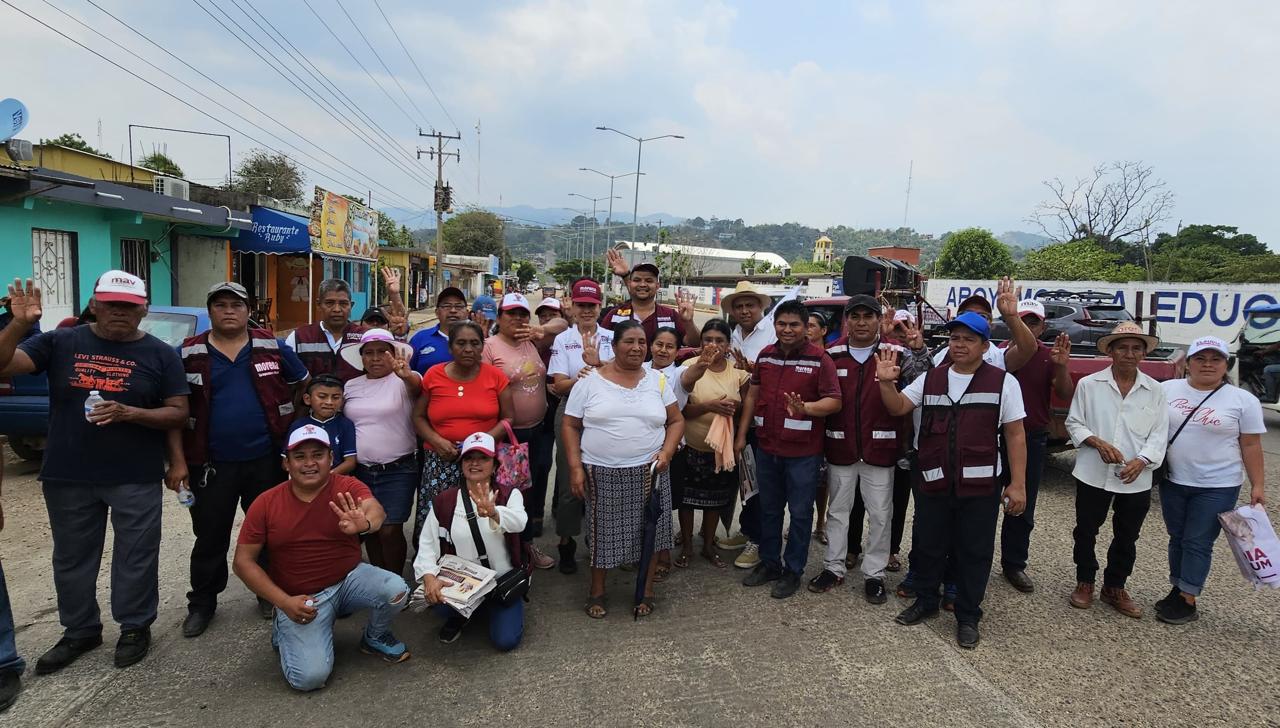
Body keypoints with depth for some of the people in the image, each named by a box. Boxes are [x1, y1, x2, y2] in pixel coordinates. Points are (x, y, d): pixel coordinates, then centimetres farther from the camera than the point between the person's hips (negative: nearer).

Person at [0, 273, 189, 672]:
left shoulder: (161, 354, -2)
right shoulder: (61, 342, 1)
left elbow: (178, 414, -4)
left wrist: (129, 413, -21)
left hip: (137, 479, -2)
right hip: (67, 476, 2)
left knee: (136, 556, 7)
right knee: (72, 557, 15)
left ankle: (135, 627, 25)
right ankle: (79, 631, 33)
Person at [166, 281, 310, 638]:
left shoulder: (273, 347, 1)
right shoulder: (188, 354, 0)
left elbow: (303, 384, 11)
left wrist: (287, 427, 5)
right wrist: (177, 461, -5)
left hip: (267, 459, 1)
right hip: (211, 463, 0)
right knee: (210, 537, 10)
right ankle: (202, 603, 28)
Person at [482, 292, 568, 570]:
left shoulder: (532, 342, 6)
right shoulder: (489, 347, -10)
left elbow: (563, 324, 10)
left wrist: (542, 328, -11)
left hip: (538, 430, 6)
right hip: (508, 434, -6)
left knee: (535, 486, 17)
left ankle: (527, 543, 35)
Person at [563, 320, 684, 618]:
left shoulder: (658, 380, 6)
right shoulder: (590, 381, -1)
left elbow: (676, 421, 10)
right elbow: (570, 426, 1)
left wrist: (667, 451, -7)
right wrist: (575, 467, -7)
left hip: (648, 472, 2)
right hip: (601, 473, -2)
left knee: (649, 530, 6)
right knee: (602, 530, 6)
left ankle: (647, 592, 25)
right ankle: (596, 592, 27)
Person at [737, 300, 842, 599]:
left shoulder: (819, 358, -8)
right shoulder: (766, 355, 7)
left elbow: (834, 401, -12)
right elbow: (753, 395, 12)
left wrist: (805, 408, -30)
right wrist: (741, 434, 10)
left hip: (803, 451, -5)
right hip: (767, 447, 5)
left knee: (800, 512, 7)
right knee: (769, 509, 17)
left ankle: (793, 570, 22)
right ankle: (769, 563, 33)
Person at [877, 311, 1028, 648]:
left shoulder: (1003, 382, -2)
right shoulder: (930, 379, 7)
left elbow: (1015, 435, -2)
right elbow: (897, 407, 1)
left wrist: (1018, 484, -6)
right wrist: (887, 382, -19)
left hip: (979, 485, -3)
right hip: (932, 482, 3)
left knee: (974, 552, 9)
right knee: (928, 545, 14)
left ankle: (967, 617, 26)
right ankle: (925, 600, 35)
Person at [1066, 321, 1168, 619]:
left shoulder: (1155, 390, 2)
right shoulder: (1088, 384, -2)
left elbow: (1159, 435, 0)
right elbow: (1074, 423, 1)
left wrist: (1141, 461, -17)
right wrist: (1098, 443, -17)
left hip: (1137, 480, 2)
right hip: (1093, 474, -1)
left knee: (1126, 538, 14)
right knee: (1085, 532, 10)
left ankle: (1115, 588, 32)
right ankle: (1085, 582, 29)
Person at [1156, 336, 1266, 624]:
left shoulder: (1243, 400, -4)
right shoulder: (1167, 390, 0)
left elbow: (1251, 446, -2)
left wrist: (1257, 486, -4)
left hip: (1218, 487, -3)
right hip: (1173, 482, 3)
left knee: (1197, 543, 1)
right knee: (1178, 539, 13)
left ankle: (1187, 602, 10)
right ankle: (1178, 591, 25)